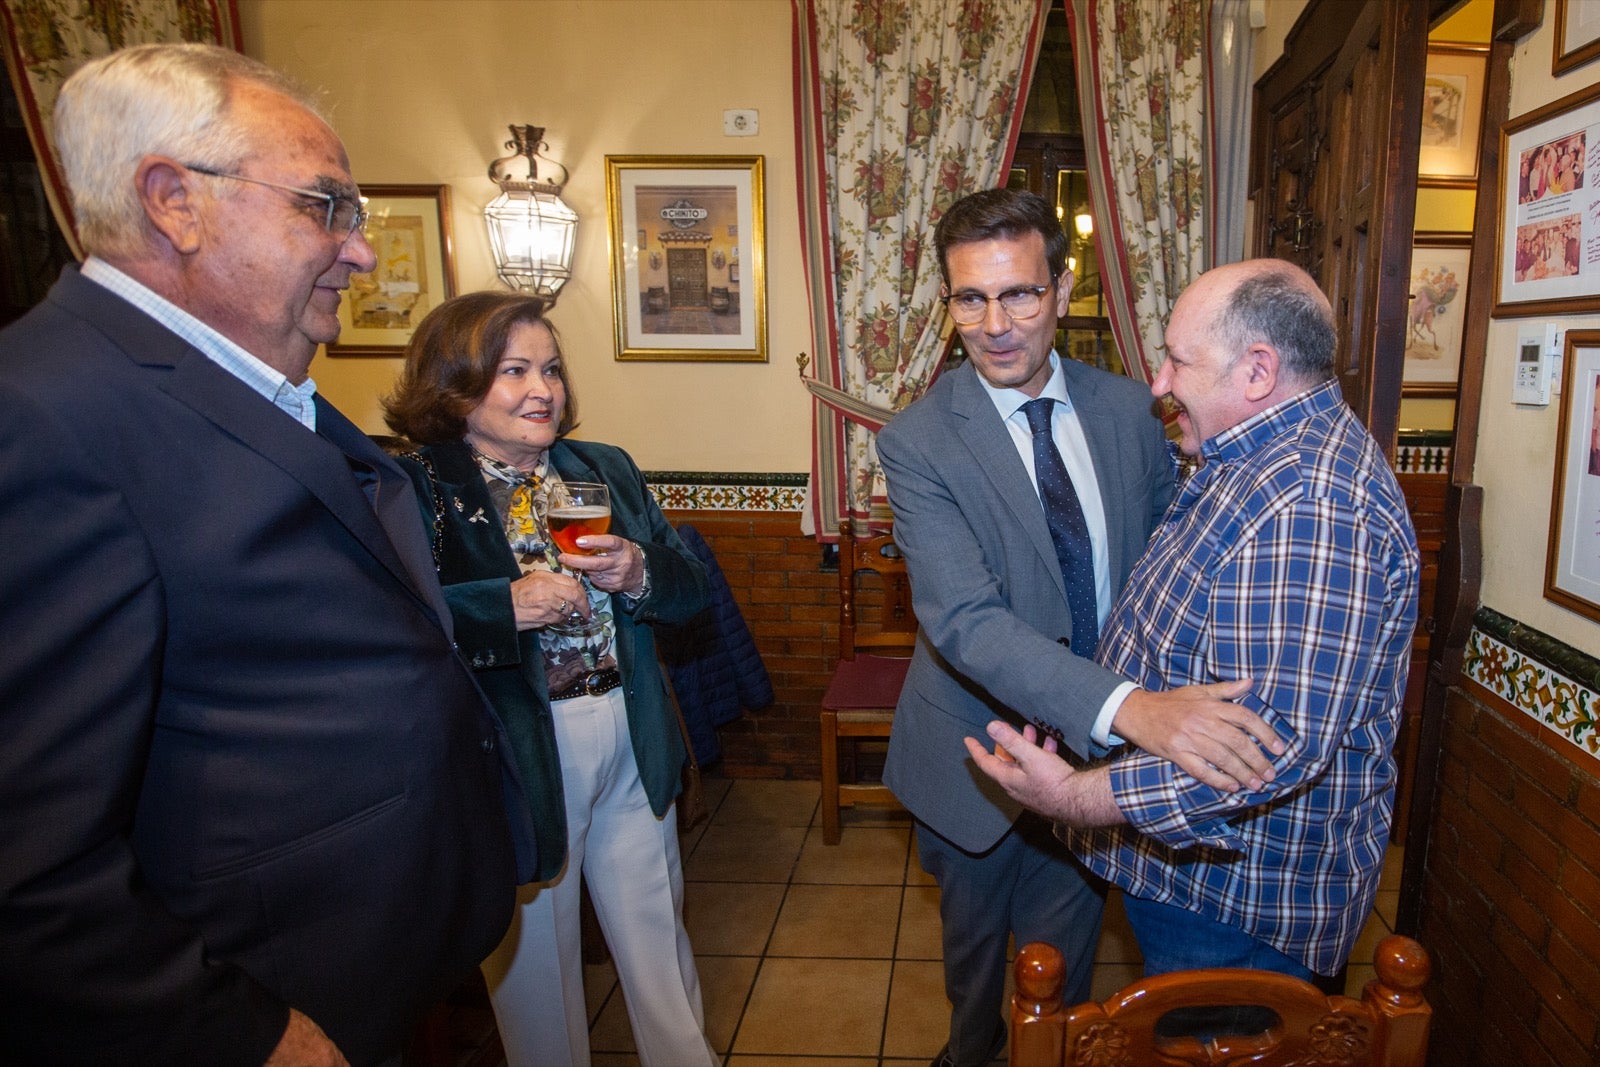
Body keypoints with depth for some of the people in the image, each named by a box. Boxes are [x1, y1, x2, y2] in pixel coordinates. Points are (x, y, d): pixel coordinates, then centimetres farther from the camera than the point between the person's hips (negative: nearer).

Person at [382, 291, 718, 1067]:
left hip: (634, 743, 5)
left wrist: (640, 573, -13)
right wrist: (506, 607, -28)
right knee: (534, 951, 16)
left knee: (658, 935, 20)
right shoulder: (414, 491, -9)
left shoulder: (606, 470, 9)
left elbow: (690, 587, 7)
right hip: (515, 757, -4)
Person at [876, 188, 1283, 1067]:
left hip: (1100, 747, 2)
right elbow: (965, 620, -31)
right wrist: (1128, 706, -44)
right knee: (974, 941, 24)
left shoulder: (1129, 411, -5)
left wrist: (1179, 708, -5)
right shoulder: (917, 442, -19)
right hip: (982, 750, -2)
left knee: (1063, 958, 20)